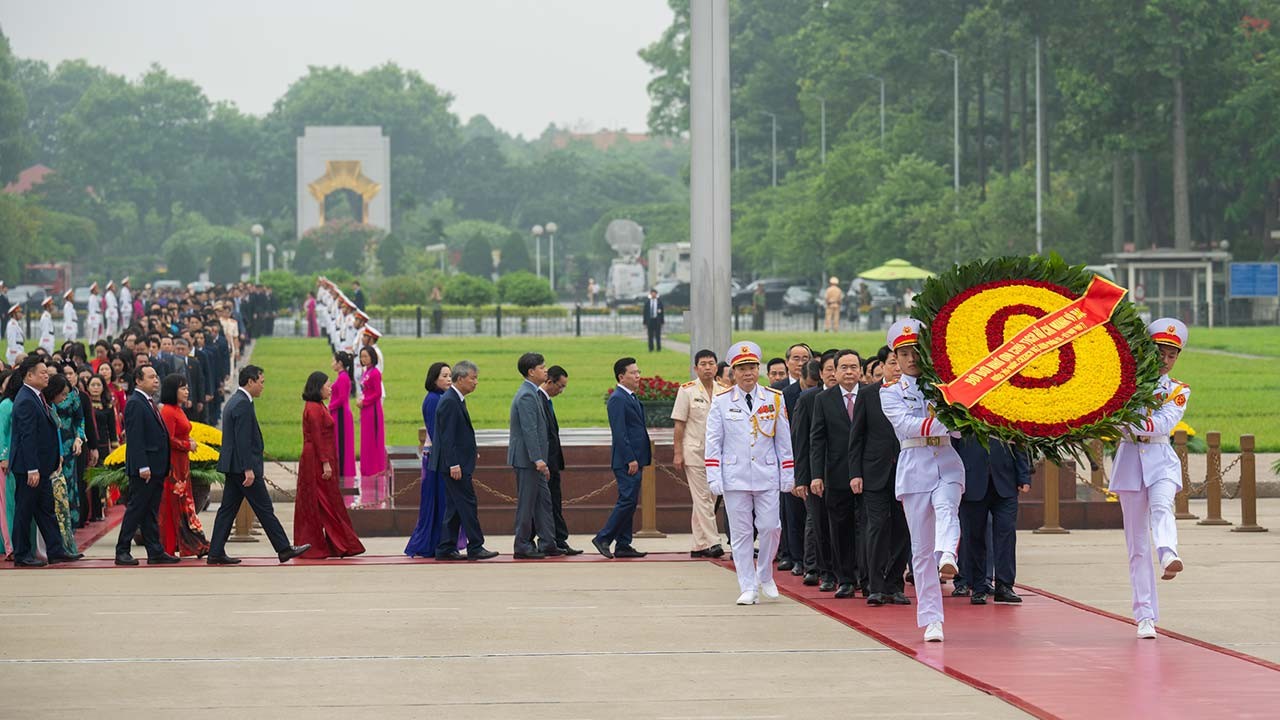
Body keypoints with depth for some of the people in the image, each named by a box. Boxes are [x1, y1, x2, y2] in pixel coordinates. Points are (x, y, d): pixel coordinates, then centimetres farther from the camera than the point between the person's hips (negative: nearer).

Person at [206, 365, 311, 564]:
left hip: (233, 466, 10)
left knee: (228, 509, 8)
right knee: (264, 509, -3)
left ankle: (216, 553, 7)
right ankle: (284, 549, 2)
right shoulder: (243, 404, -16)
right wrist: (248, 469, -23)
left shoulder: (234, 401, 15)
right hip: (243, 466, -10)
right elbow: (243, 440, -22)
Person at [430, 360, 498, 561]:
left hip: (458, 464, 10)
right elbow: (447, 436, -20)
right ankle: (475, 547, -4)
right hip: (455, 464, -10)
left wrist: (472, 453, 17)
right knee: (468, 505, -7)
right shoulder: (449, 402, -16)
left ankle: (446, 549, 12)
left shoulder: (457, 400, 15)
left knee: (454, 507, 10)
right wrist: (453, 465, -23)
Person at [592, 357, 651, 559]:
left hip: (634, 460, 10)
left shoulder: (632, 398, 18)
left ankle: (623, 546, 11)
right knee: (628, 500, -12)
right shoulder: (617, 399, -13)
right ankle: (603, 539, -7)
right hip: (626, 460, -10)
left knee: (629, 502, 9)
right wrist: (630, 459, -21)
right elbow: (619, 433, -18)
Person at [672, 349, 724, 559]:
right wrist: (678, 453, -9)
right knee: (702, 498, -8)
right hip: (694, 452, -5)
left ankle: (699, 546, 11)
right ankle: (711, 542, -10)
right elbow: (679, 425, -4)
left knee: (709, 500, 6)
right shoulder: (687, 391, -4)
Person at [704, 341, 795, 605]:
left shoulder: (774, 399, 5)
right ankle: (748, 588, 6)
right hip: (735, 478, -1)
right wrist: (714, 478, -5)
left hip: (767, 476, 1)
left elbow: (784, 440, 8)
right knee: (741, 533, 1)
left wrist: (788, 475, 5)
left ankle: (765, 576, 20)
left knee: (770, 527, -4)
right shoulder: (721, 402, 2)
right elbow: (713, 442, 2)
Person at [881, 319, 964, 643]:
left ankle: (947, 557, -61)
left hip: (948, 464, 1)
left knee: (946, 508, -33)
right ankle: (931, 619, 0)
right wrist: (944, 424, -21)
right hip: (914, 467, 0)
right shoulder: (891, 394, 8)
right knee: (921, 547, -2)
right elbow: (906, 424, -10)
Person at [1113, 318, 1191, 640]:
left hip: (1161, 459, -1)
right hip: (1130, 459, 1)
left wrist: (1132, 423, -25)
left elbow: (1164, 423, -10)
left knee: (1161, 507, -33)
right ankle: (1145, 616, 1)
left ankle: (1169, 556, -63)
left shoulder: (1178, 391, 8)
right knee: (1137, 541, 0)